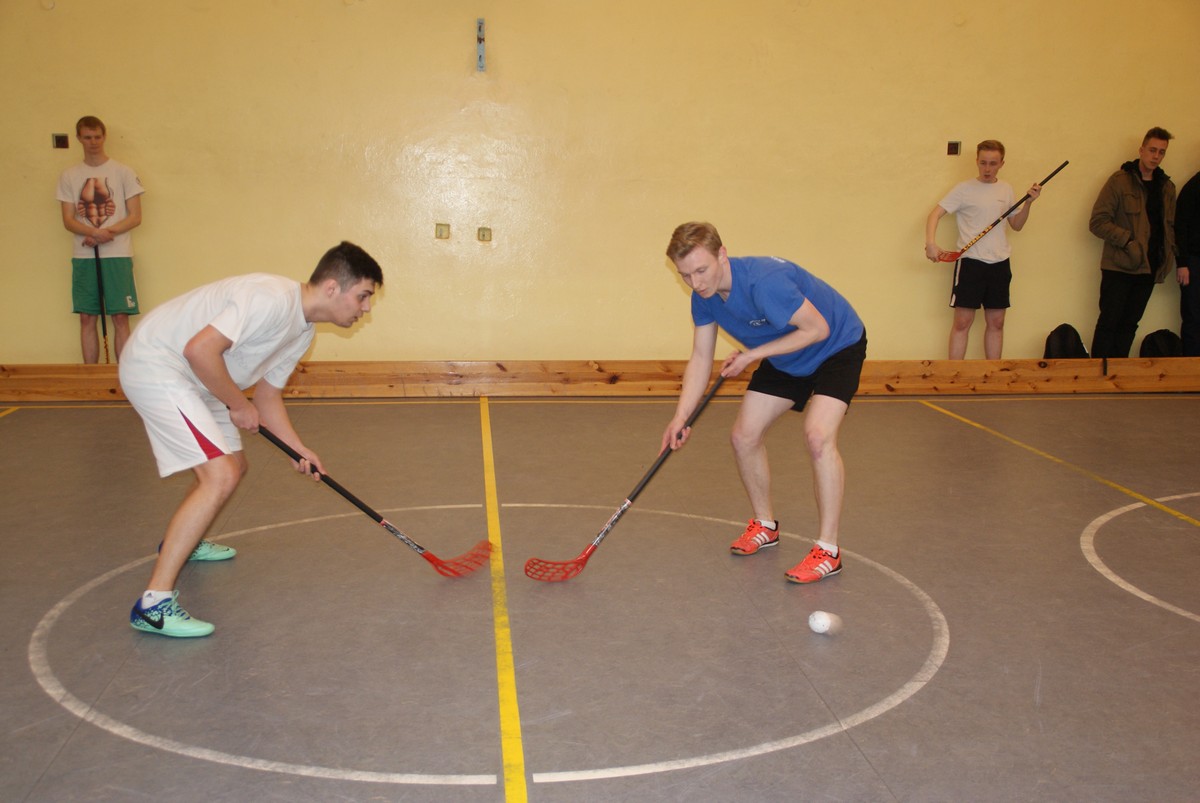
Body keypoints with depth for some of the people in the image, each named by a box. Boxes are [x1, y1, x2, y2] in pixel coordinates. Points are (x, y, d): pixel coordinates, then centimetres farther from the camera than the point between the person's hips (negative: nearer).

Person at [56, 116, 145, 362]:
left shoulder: (123, 172, 2)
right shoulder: (69, 176, 9)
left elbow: (135, 217, -1)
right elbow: (68, 220, 3)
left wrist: (107, 233, -16)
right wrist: (95, 232, -16)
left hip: (117, 255, -2)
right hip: (83, 256, 3)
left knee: (120, 317, -5)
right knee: (87, 318, 5)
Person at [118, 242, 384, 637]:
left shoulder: (303, 331, 6)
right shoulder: (272, 299, -26)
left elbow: (268, 395, 15)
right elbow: (200, 349, -31)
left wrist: (299, 449, 5)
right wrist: (239, 405, -17)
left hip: (192, 380, 10)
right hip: (155, 365, -10)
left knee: (233, 467, 21)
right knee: (221, 476, -19)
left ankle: (182, 542, 48)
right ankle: (154, 604, -16)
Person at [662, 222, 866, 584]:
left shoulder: (764, 280, -37)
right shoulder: (704, 296, -12)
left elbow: (817, 328, -29)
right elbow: (700, 359, -5)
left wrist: (752, 354, -25)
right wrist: (681, 417, -16)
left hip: (838, 347, -8)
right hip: (784, 361, 8)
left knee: (818, 435, -26)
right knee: (744, 436, 3)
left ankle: (828, 550, -14)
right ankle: (765, 526, 26)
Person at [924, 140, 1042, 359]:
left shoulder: (1006, 189, 11)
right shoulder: (964, 189, -4)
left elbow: (1016, 225, 18)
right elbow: (935, 214, -11)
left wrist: (1028, 202, 2)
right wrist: (931, 244, -26)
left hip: (999, 263, 5)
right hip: (970, 262, -5)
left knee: (996, 322, 9)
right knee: (962, 322, -3)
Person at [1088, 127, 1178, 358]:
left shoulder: (1167, 187, 13)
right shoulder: (1120, 181, -5)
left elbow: (1170, 226, 19)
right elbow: (1097, 222, -10)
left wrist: (1168, 257, 4)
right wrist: (1128, 240, -17)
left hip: (1148, 269, 5)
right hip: (1119, 267, -5)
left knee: (1129, 325, 9)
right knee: (1108, 323, -3)